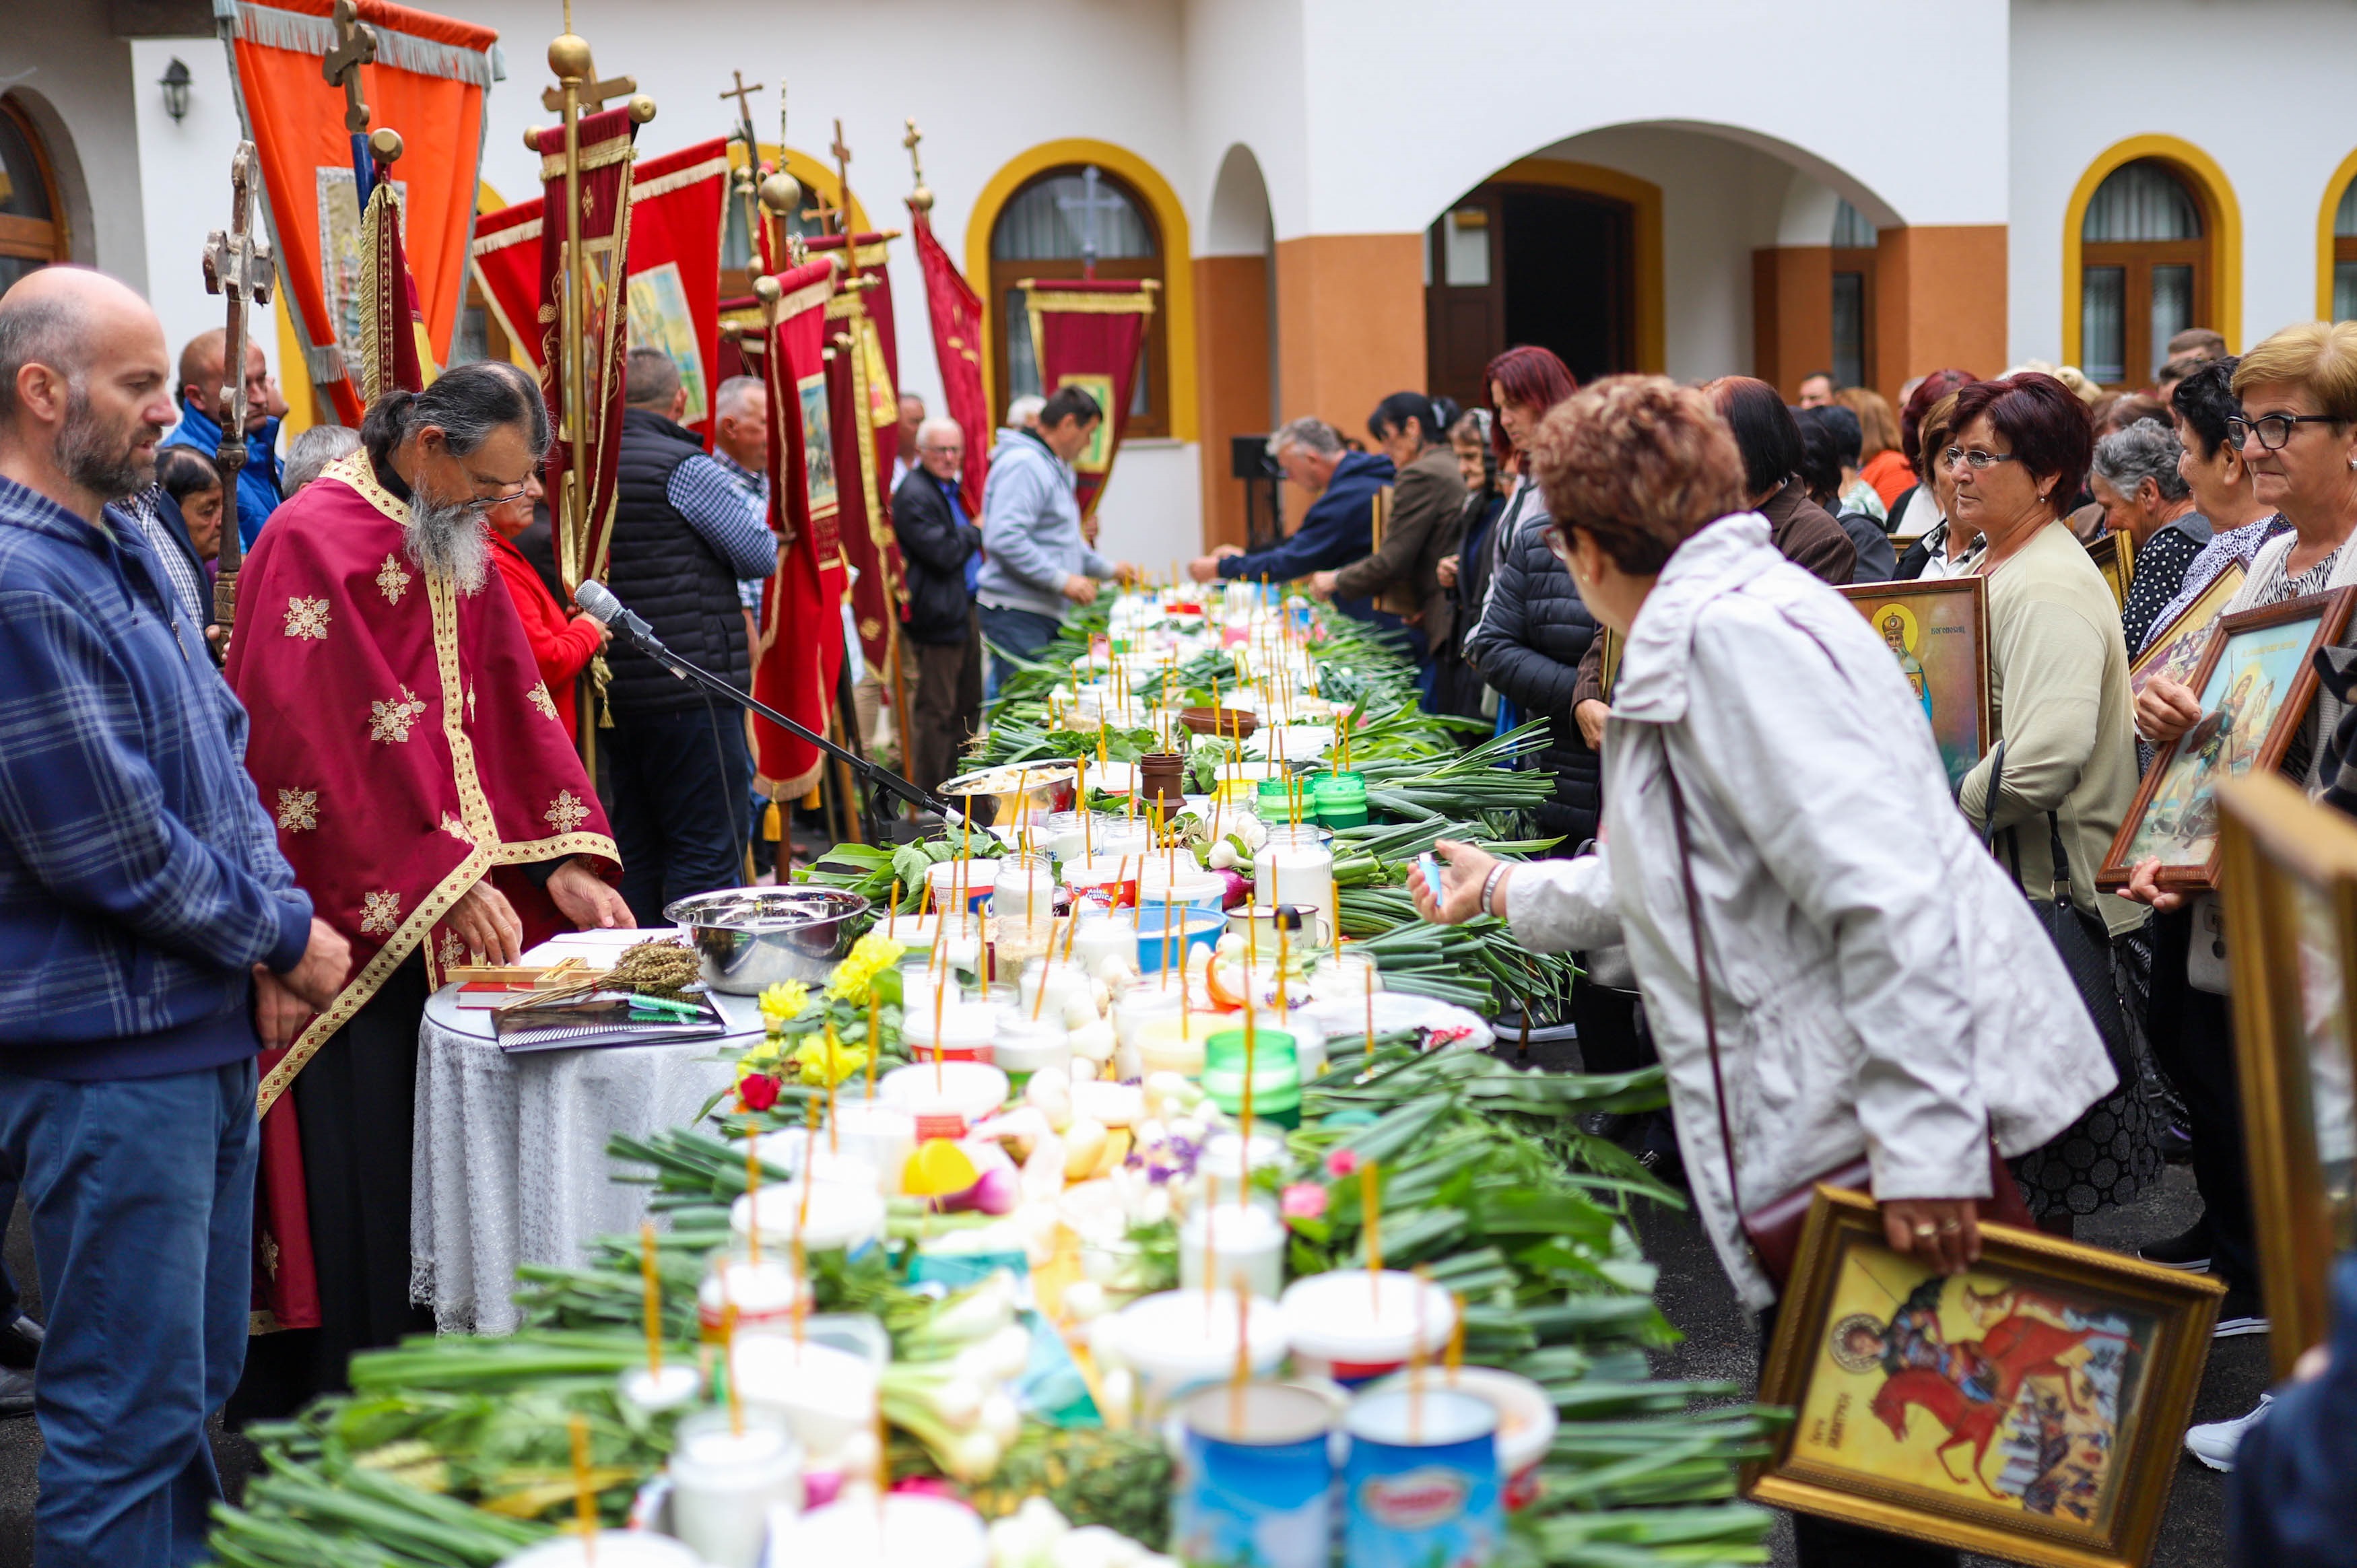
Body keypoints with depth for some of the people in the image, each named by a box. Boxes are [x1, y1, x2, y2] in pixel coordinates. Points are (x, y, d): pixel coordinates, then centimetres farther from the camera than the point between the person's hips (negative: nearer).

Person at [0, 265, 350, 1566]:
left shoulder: (129, 549, 12)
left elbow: (220, 746, 18)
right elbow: (107, 847, -21)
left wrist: (277, 911, 2)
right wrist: (284, 936, -9)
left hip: (204, 1024, 10)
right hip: (106, 1052, -10)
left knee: (199, 1380, 19)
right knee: (130, 1411, 0)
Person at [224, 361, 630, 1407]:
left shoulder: (460, 551, 14)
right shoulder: (315, 542, -13)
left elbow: (512, 708, 11)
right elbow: (329, 748, -20)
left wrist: (562, 862, -1)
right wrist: (452, 882, -22)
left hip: (445, 928, 8)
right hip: (342, 921, -8)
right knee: (356, 1165, -3)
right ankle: (328, 1403, 10)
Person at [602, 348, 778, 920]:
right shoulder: (685, 468, -11)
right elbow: (762, 556, -6)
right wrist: (750, 509, 12)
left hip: (612, 695, 7)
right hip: (690, 692, -7)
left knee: (634, 850, 14)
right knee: (708, 851, -3)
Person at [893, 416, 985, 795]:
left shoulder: (952, 488, 17)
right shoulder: (913, 495, -14)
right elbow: (944, 553, -21)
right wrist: (975, 532, -6)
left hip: (965, 611, 10)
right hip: (939, 616, -10)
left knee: (969, 704, 15)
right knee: (936, 711, -5)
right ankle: (929, 793, 2)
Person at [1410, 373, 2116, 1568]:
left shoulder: (1729, 634, -15)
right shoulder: (1713, 628, 19)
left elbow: (1882, 891, -25)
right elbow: (1699, 880, 32)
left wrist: (1922, 1143, -27)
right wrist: (1518, 889, 43)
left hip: (1917, 1122, -10)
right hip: (1836, 1124, 10)